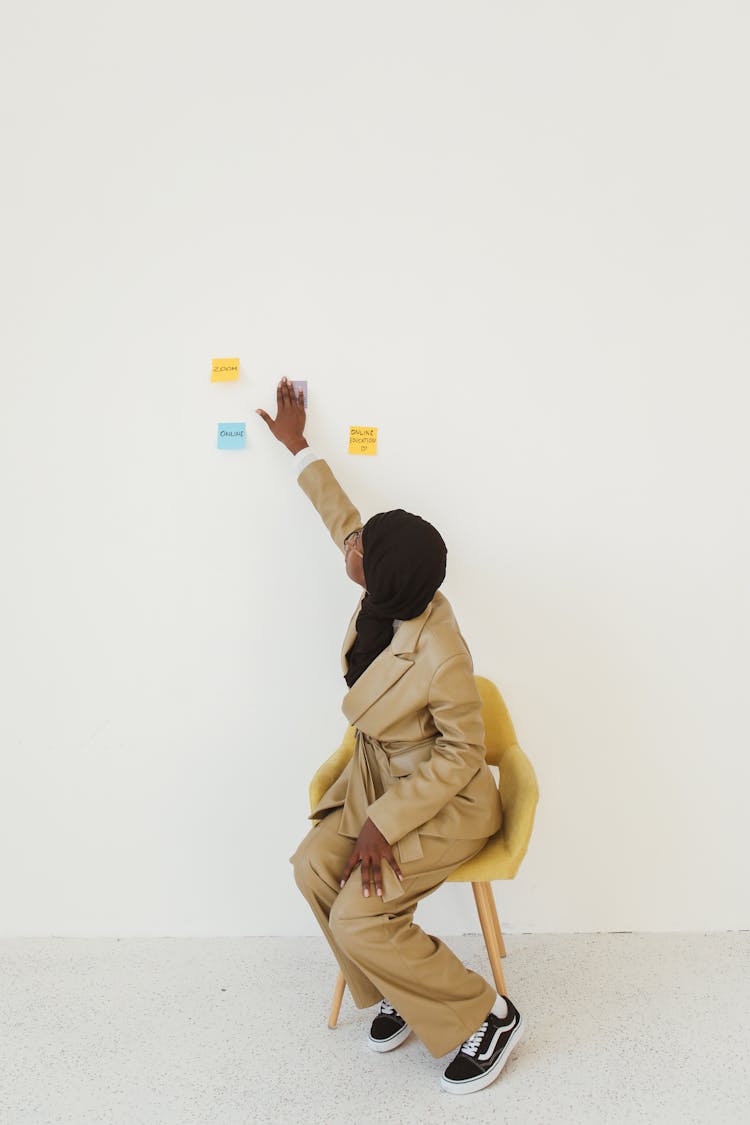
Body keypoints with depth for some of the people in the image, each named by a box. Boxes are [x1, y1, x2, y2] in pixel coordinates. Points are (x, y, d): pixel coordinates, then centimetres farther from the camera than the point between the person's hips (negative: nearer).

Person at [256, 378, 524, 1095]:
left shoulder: (438, 660, -34)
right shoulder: (391, 589, -14)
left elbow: (461, 754, -21)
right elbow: (341, 517, 5)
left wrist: (384, 822, -22)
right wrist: (298, 447, 15)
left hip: (443, 800, -8)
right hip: (376, 773, 8)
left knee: (356, 921, -16)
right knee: (314, 868, -7)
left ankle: (487, 1016, 6)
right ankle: (401, 990, 16)